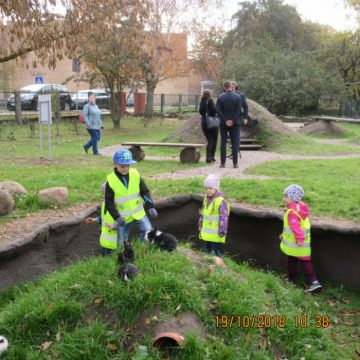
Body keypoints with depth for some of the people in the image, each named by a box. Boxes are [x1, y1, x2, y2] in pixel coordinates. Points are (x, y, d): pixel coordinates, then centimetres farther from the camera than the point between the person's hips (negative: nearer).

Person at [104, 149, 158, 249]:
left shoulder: (135, 174, -10)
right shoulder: (111, 181, -17)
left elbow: (145, 192, -1)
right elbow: (109, 202, -12)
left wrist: (151, 207, -9)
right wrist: (117, 217, -20)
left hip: (138, 212, 2)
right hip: (123, 216, -2)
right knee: (121, 242, 7)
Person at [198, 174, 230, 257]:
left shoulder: (221, 201, -20)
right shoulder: (206, 199, 7)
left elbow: (224, 218, -20)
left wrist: (222, 232, -18)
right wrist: (200, 226, 21)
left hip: (216, 235, -8)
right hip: (206, 234, 8)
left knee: (215, 255, -4)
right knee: (206, 252, 18)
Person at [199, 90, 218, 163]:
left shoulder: (201, 102, 8)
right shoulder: (210, 100, -9)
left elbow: (200, 111, 8)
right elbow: (213, 109, -19)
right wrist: (217, 111, 0)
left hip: (204, 123, 5)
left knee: (209, 141, 11)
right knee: (214, 140, 10)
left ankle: (208, 157, -2)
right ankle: (212, 156, 0)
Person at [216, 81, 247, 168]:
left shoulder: (220, 97, -2)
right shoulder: (238, 97, -4)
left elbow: (217, 110, -9)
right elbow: (239, 111, -11)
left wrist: (225, 121, -10)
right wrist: (233, 121, -9)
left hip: (223, 123, 1)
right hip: (235, 123, -1)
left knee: (223, 142, 7)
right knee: (235, 143, 3)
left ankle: (223, 163, 5)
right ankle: (235, 163, 0)